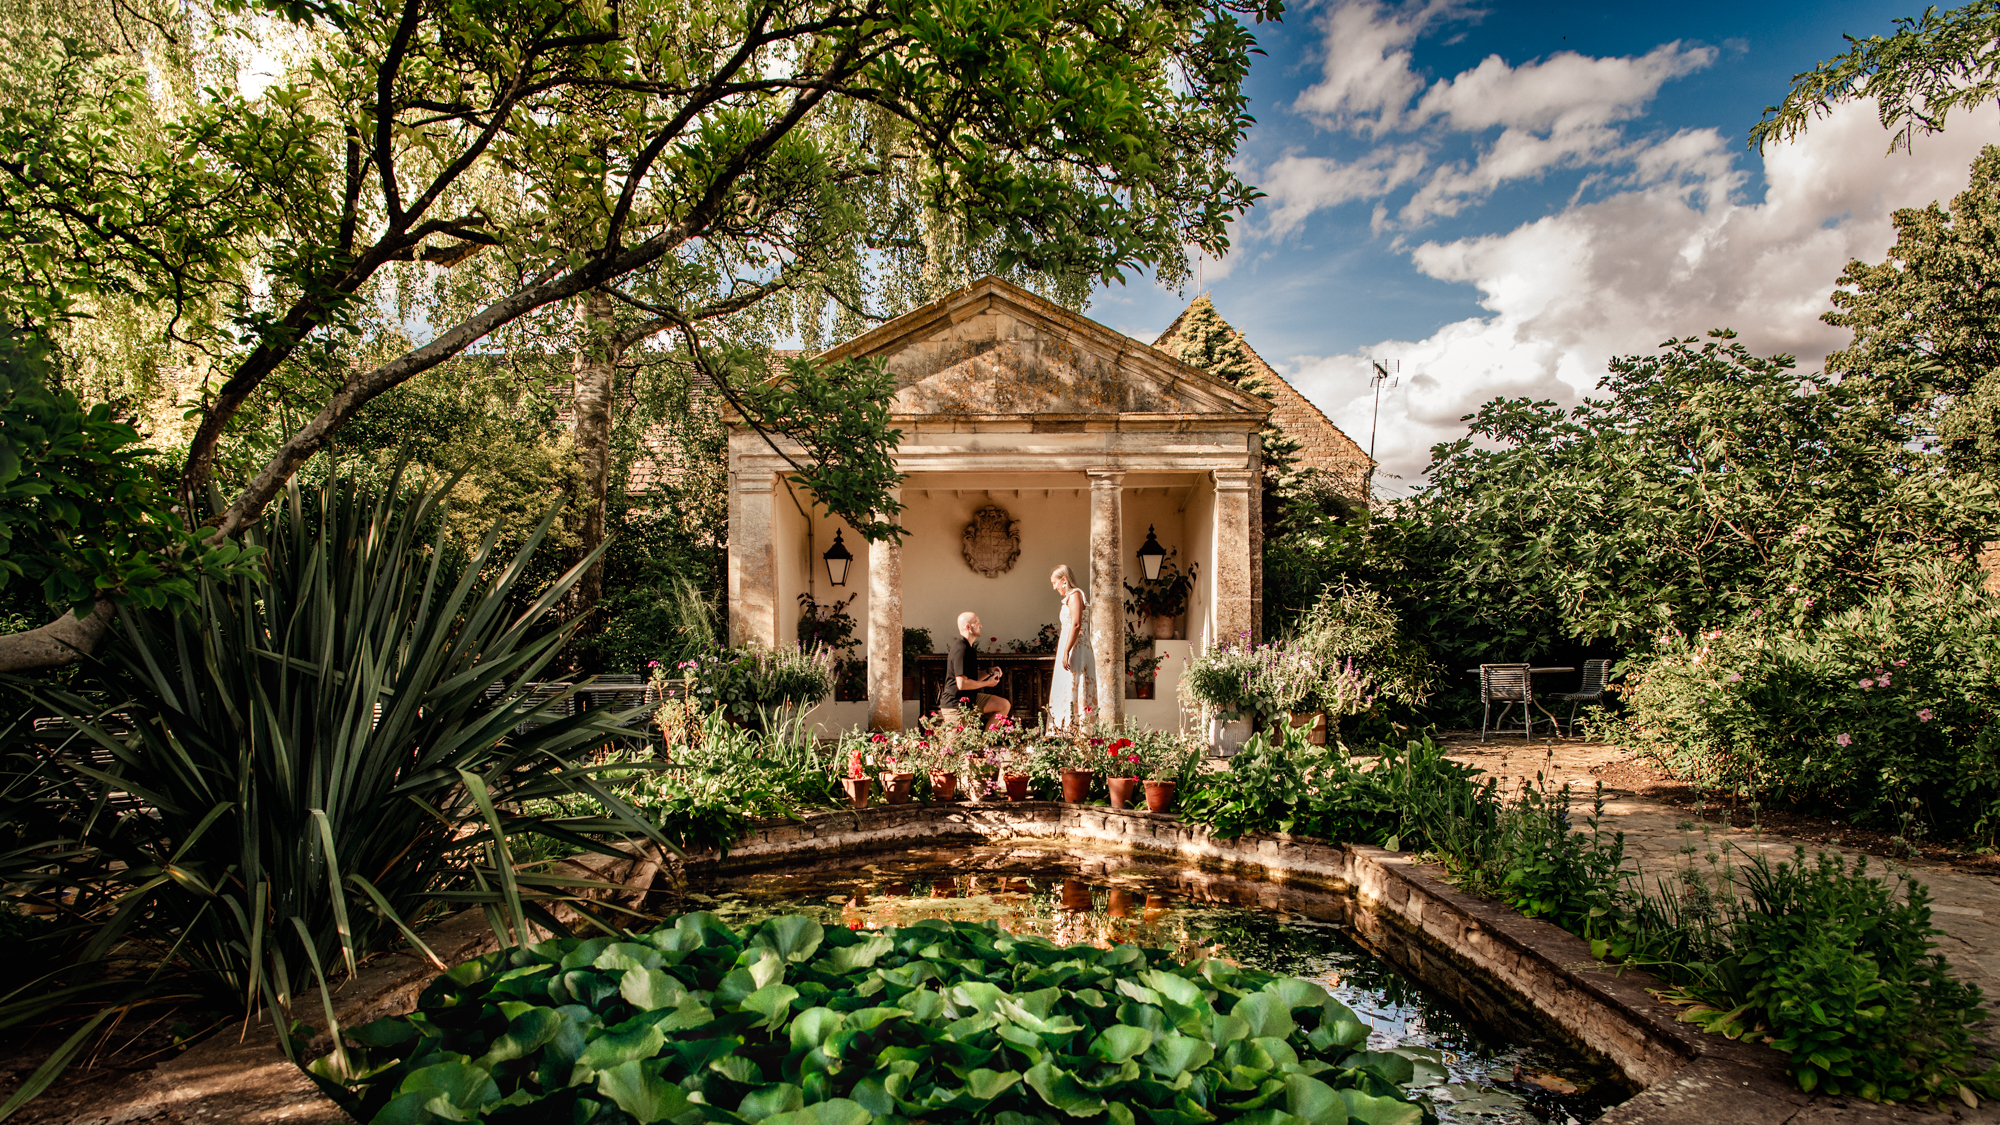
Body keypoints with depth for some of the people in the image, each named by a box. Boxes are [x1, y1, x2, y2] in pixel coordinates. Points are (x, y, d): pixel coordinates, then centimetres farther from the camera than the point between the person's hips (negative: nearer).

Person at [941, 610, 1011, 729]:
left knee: (1004, 705, 5)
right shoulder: (960, 650, -22)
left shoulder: (969, 648, 12)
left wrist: (989, 673, 3)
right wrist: (987, 683, -16)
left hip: (970, 699, 10)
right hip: (955, 705, -10)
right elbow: (962, 683, -28)